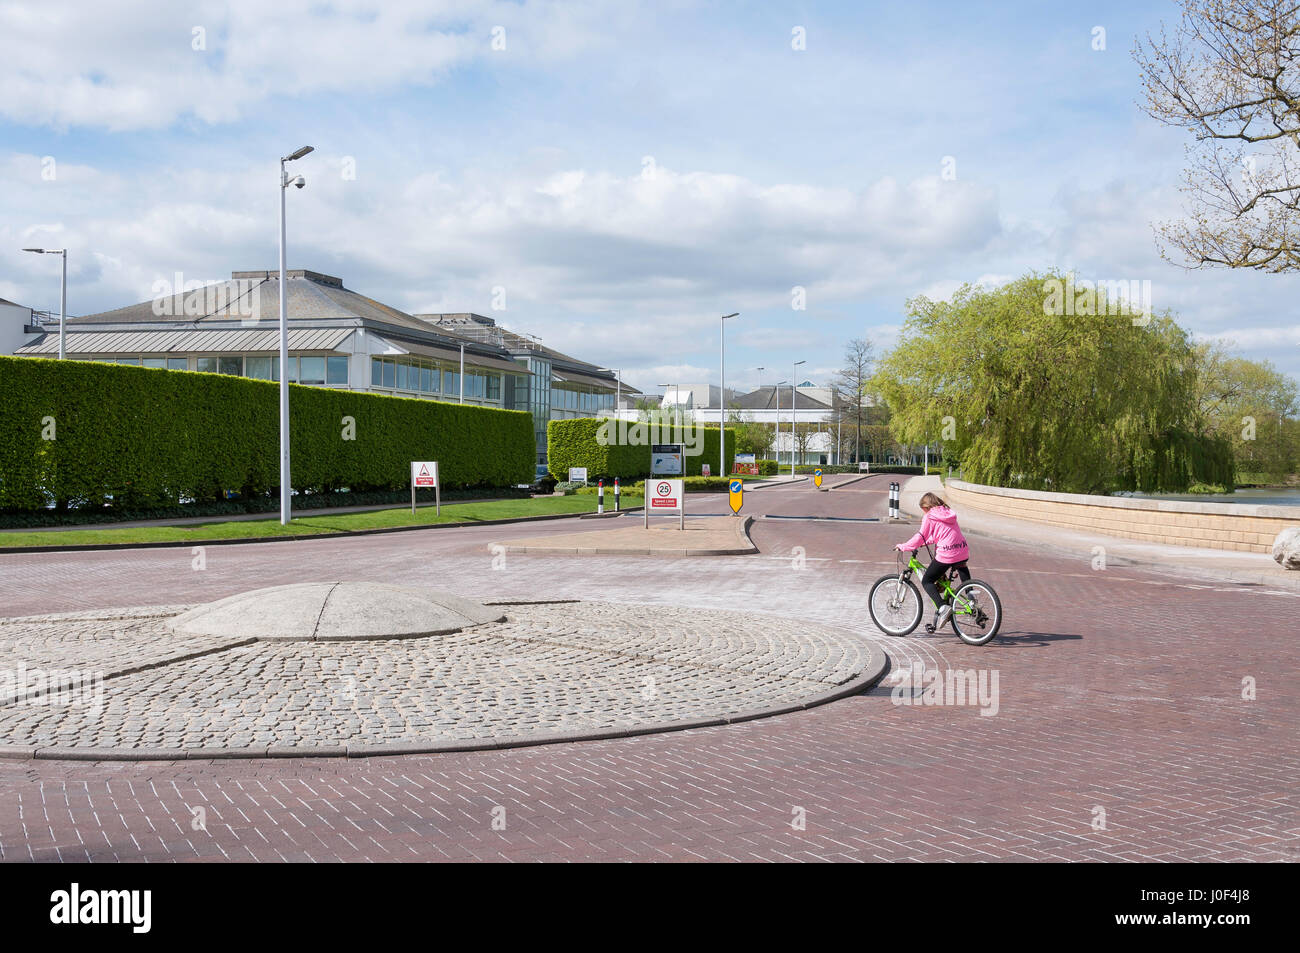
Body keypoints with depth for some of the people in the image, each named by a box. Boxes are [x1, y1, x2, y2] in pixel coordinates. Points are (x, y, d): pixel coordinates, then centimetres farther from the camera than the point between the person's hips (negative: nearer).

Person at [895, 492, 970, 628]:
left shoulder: (930, 517, -4)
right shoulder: (948, 513, 17)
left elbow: (920, 537, -4)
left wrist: (902, 547, 7)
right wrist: (925, 542, 32)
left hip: (946, 555, -7)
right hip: (963, 552, 7)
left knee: (927, 581, 4)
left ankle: (942, 607, -17)